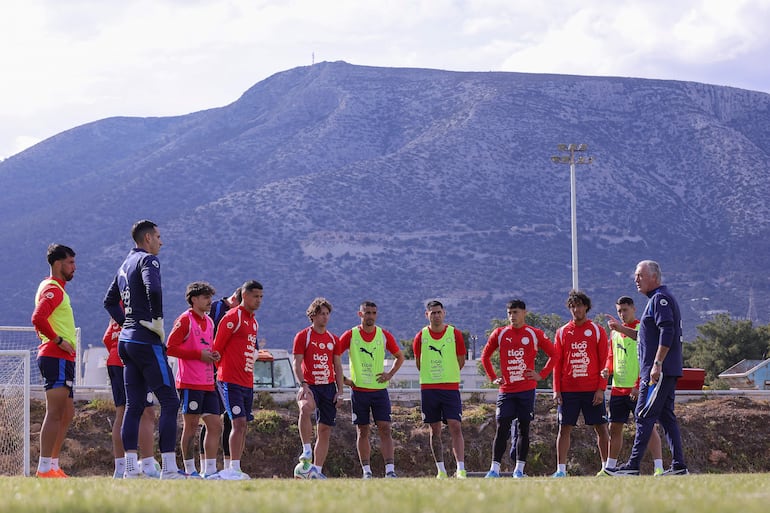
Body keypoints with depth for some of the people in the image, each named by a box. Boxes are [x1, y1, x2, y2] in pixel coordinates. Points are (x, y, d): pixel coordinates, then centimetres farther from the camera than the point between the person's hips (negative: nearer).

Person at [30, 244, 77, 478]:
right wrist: (58, 340, -19)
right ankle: (45, 468, -16)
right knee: (55, 412, -13)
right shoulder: (52, 289, -10)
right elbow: (38, 318, -25)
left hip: (62, 360, 11)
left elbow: (40, 321, 31)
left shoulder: (56, 289, 22)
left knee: (67, 413, 13)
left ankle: (52, 465, 14)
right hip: (57, 359, -11)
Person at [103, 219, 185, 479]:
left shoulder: (125, 265, 19)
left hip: (126, 340, 9)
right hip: (147, 341, -9)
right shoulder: (148, 260, -8)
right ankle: (168, 468, -13)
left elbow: (109, 301, 28)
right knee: (169, 402, -7)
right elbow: (153, 289, -27)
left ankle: (131, 467, 3)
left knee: (133, 406, 8)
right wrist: (158, 320, -17)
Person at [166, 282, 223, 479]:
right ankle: (190, 470, 3)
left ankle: (209, 470, 6)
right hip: (190, 384, -8)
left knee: (215, 425, 3)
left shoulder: (209, 322, 18)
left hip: (208, 383, 8)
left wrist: (212, 355, 7)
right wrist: (199, 355, -16)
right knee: (191, 426, -3)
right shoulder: (185, 320, -6)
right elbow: (171, 347, -13)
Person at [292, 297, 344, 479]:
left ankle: (317, 470, 10)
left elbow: (338, 366, 17)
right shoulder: (303, 336, 0)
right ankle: (306, 450, -33)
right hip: (310, 386, -5)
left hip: (328, 387, 5)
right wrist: (303, 385, -20)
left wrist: (340, 390, 7)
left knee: (325, 430, 3)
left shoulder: (333, 339, 14)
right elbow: (296, 364, -6)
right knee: (306, 407, -38)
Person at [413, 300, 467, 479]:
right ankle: (441, 470, 9)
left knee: (455, 427, -10)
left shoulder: (455, 334, 0)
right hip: (428, 388, 2)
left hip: (451, 388, -2)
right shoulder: (421, 336, 3)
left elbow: (461, 360, 9)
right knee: (435, 430, 4)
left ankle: (461, 469, -14)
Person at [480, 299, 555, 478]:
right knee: (502, 428, -6)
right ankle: (495, 468, -7)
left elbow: (554, 355, 6)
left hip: (527, 389, -1)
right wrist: (493, 377, 8)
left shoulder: (535, 334, 2)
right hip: (506, 390, 1)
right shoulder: (499, 333, 6)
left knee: (523, 429, 4)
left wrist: (541, 375, -2)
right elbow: (485, 356, 17)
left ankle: (519, 469, 9)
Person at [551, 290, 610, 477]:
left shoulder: (597, 331, 4)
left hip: (592, 390, -1)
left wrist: (601, 389, -7)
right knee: (565, 428, -1)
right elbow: (557, 363, 8)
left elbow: (604, 362, 1)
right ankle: (561, 469, 1)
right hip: (568, 390, 1)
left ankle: (607, 467, 7)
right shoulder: (562, 332, 9)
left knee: (601, 427, 1)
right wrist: (556, 390, 0)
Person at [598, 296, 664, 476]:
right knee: (615, 427, 11)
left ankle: (659, 466, -9)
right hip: (618, 387, 7)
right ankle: (610, 467, 19)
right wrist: (607, 370, 0)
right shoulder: (615, 331, 14)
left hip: (637, 389, -7)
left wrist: (638, 386, -20)